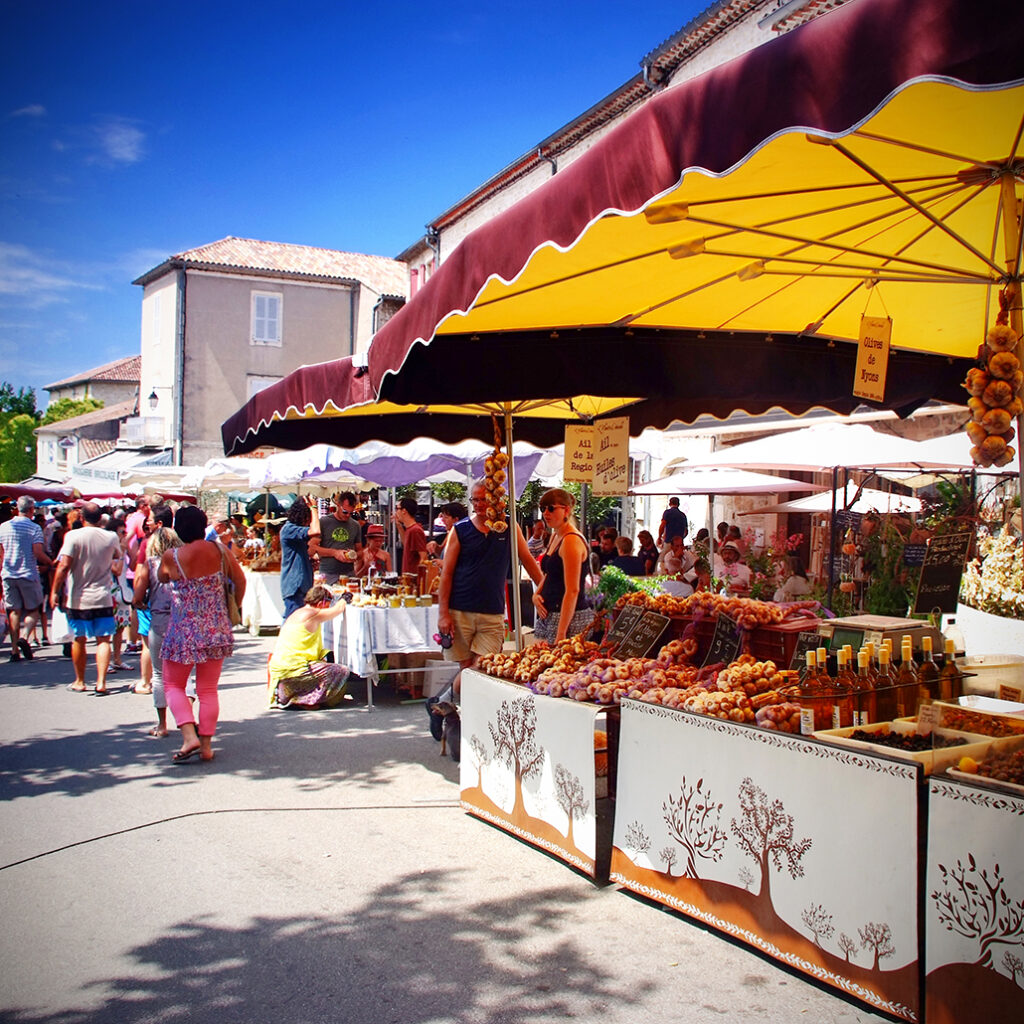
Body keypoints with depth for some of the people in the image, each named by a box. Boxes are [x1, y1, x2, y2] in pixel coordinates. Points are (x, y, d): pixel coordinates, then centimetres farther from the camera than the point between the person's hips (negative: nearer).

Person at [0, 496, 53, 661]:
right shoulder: (34, 528, -8)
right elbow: (38, 553, -14)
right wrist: (50, 562, 3)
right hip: (28, 574, -4)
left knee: (14, 611, 9)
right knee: (33, 610, 8)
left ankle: (14, 649, 5)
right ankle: (24, 636, -15)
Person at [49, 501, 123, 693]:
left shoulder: (73, 536, -10)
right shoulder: (111, 537, 0)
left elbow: (64, 565, -15)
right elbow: (119, 558, 21)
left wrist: (55, 591, -8)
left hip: (78, 598, -1)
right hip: (103, 598, 1)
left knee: (79, 640, 12)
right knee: (103, 640, 5)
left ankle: (80, 682, 23)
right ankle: (101, 682, -5)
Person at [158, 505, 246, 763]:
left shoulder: (171, 557, -11)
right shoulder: (220, 551, -4)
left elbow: (162, 578, 9)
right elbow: (240, 580, 7)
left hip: (184, 630, -3)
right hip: (216, 630, 3)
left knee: (173, 684, 12)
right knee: (208, 689, 11)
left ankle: (189, 736, -6)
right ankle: (206, 745, 11)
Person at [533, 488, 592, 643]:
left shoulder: (572, 540, -15)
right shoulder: (555, 537, 14)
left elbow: (572, 591, -19)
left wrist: (561, 633, -22)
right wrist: (536, 594, 7)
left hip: (568, 618, -9)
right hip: (548, 614, 9)